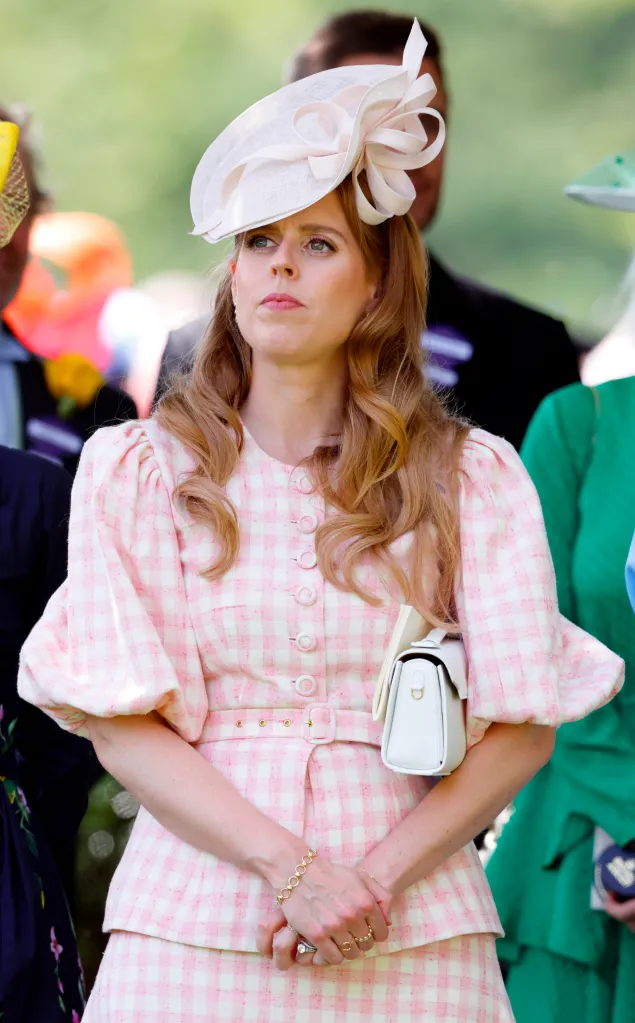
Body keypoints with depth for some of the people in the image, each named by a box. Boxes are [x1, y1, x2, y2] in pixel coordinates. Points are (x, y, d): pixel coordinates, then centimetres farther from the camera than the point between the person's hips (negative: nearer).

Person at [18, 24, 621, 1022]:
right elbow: (122, 725, -2)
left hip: (410, 941, 0)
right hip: (193, 928, 0)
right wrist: (290, 868, -15)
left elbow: (522, 729, 1)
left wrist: (377, 879, -12)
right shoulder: (137, 470, 5)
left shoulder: (471, 479, 5)